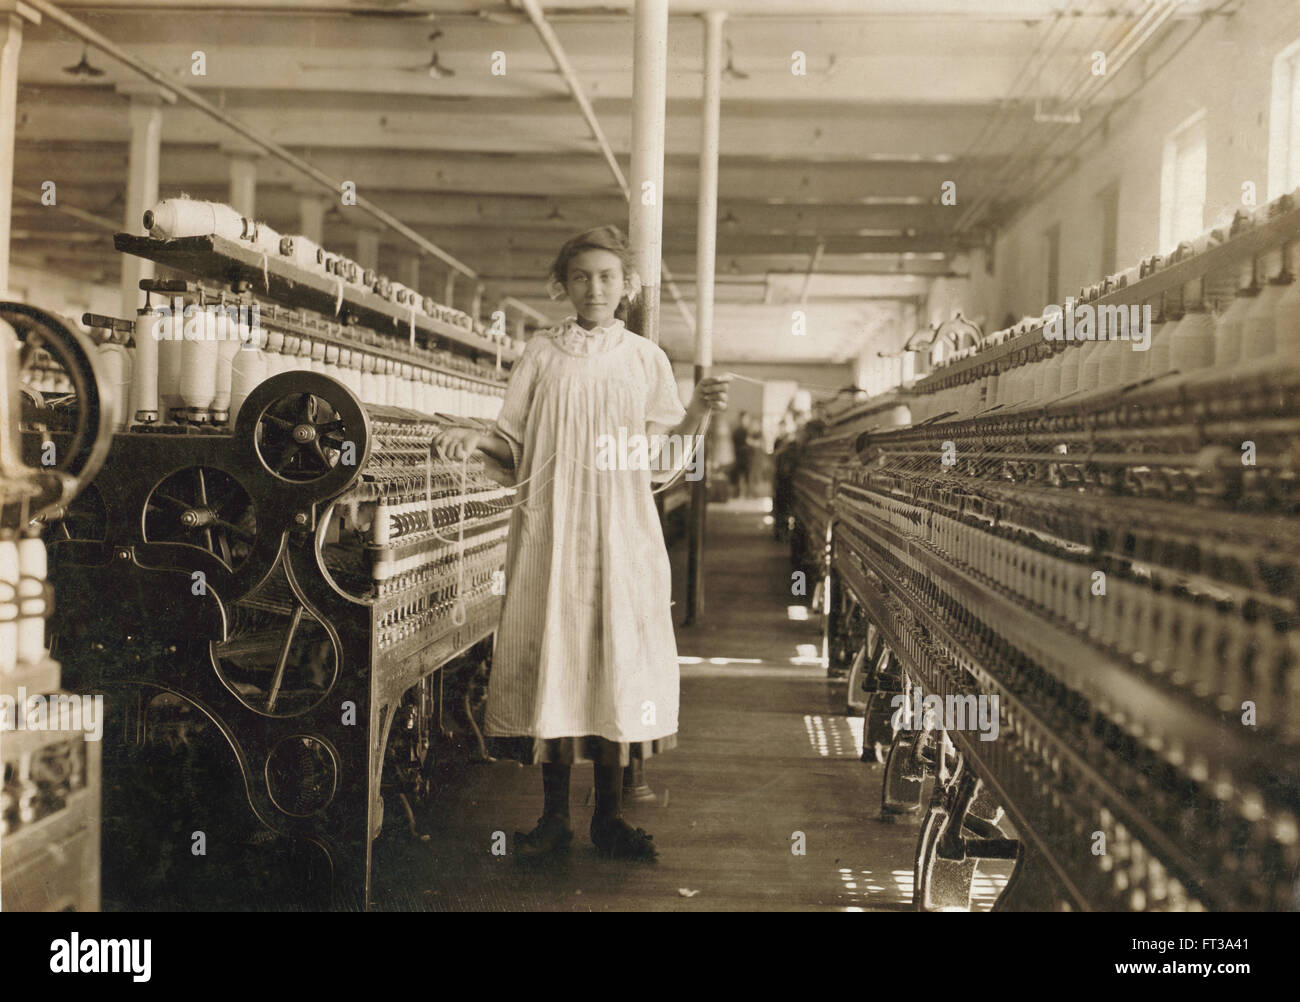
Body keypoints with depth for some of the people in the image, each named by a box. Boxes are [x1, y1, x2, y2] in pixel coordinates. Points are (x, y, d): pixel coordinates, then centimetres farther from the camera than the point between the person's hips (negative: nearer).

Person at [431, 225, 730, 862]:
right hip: (551, 527, 0)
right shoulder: (541, 354, 9)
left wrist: (698, 413, -7)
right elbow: (514, 446, 8)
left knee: (618, 657, 0)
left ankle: (608, 815, 12)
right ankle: (554, 815, 11)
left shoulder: (644, 358, 10)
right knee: (550, 655, -1)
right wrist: (475, 438, -11)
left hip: (621, 529, 0)